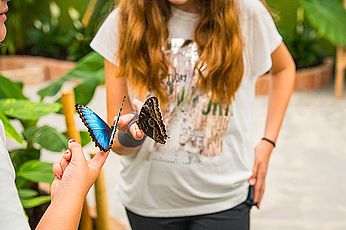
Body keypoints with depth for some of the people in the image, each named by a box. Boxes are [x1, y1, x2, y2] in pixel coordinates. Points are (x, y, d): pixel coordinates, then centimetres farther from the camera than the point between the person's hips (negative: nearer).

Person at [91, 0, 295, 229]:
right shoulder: (123, 22, -10)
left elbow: (284, 68, 11)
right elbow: (117, 142, -8)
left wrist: (267, 144, 2)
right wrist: (130, 133, -31)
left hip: (222, 199, -1)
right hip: (149, 198, 1)